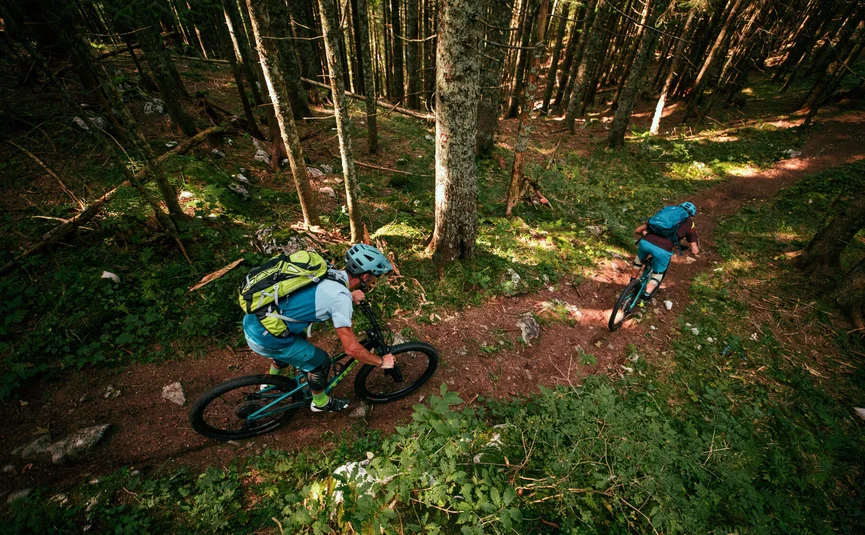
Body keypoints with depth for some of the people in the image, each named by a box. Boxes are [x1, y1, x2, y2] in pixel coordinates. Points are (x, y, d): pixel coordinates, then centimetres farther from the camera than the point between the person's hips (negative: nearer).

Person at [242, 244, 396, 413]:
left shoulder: (327, 271, 2)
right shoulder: (341, 297, -21)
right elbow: (351, 348, -19)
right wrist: (381, 361, -3)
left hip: (253, 322, 9)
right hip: (265, 339, -8)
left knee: (300, 337, 33)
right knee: (321, 361, 8)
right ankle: (320, 403, 35)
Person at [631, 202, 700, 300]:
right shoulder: (689, 224, 20)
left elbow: (637, 230, 29)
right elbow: (695, 251, 17)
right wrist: (696, 247, 40)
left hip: (645, 242, 3)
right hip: (662, 251, -2)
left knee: (639, 258, 38)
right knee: (658, 274, 26)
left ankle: (633, 281, 46)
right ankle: (647, 294, 10)